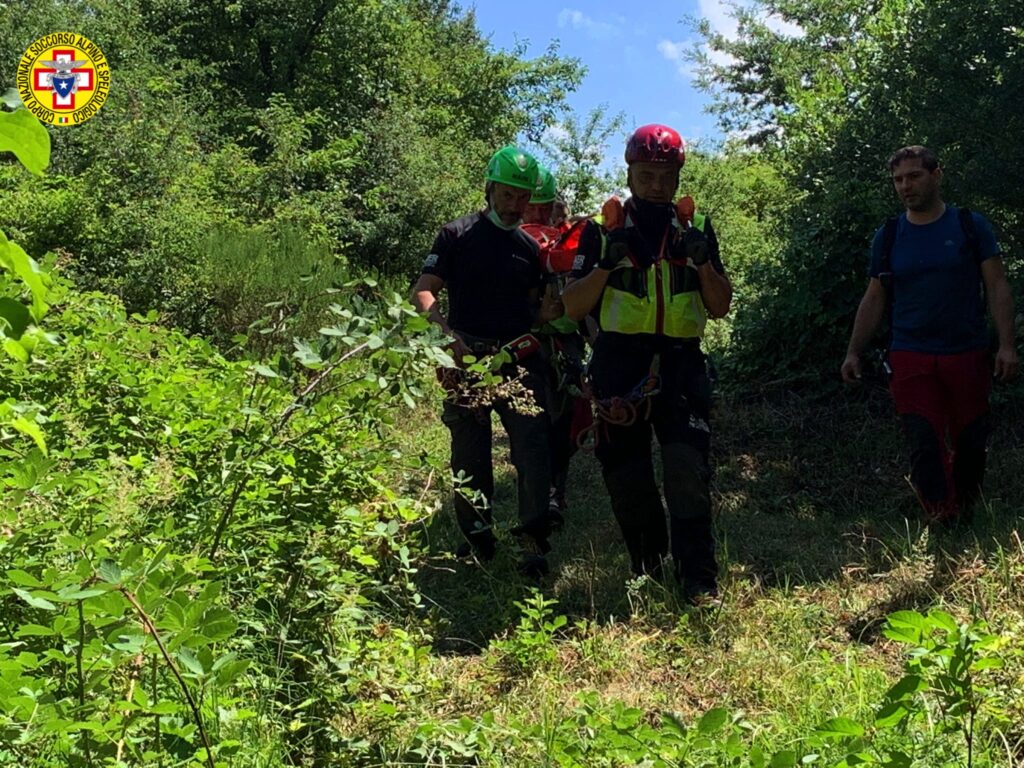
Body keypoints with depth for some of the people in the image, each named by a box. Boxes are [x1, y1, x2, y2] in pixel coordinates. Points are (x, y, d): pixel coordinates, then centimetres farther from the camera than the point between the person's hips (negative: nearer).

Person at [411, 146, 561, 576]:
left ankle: (533, 540, -3)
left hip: (519, 359, 2)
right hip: (467, 359, -2)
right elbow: (423, 291, -4)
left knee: (534, 450, -11)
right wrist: (447, 331, -21)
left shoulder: (529, 247, 16)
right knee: (469, 456, 5)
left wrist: (548, 313, -3)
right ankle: (477, 539, 21)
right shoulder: (457, 235, 3)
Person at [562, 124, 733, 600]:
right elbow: (573, 306, 2)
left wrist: (704, 261, -7)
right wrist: (607, 264, -13)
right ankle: (647, 568, 22)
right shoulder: (604, 230, 7)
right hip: (620, 363, 0)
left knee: (688, 467, -12)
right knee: (625, 474, 5)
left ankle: (699, 578, -4)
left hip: (680, 362, 0)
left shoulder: (695, 229, 12)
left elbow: (720, 308, 10)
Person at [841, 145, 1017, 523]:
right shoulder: (888, 236, 8)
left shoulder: (970, 225, 3)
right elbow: (874, 299, 11)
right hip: (911, 359, 1)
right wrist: (854, 352, 3)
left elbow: (997, 287, 2)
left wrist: (1006, 345, -8)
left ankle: (967, 515, 24)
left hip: (968, 355, 0)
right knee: (924, 444, -10)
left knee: (970, 444, 5)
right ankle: (942, 524, -7)